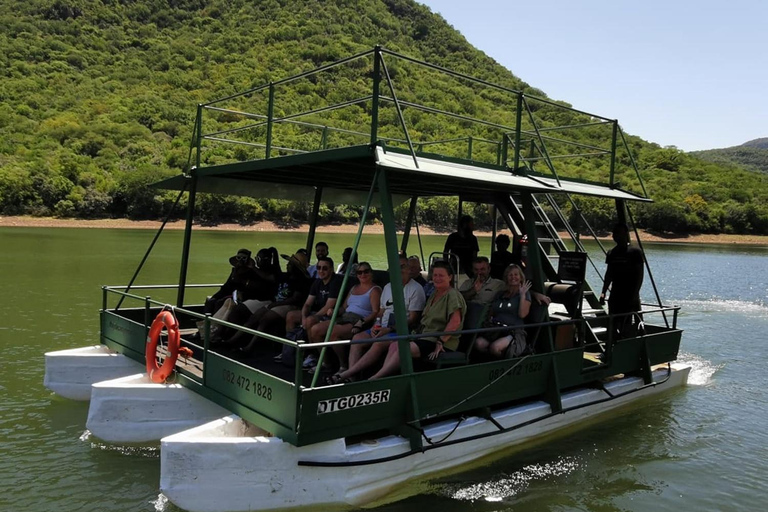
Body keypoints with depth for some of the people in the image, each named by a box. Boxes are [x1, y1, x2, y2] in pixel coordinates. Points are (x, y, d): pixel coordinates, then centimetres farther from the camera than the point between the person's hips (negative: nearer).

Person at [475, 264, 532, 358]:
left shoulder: (525, 294, 12)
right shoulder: (500, 294, 26)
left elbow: (522, 314, -4)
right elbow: (491, 312, 27)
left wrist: (523, 295, -5)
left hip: (514, 332, -4)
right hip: (496, 329, 4)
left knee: (495, 347, -36)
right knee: (478, 343, -30)